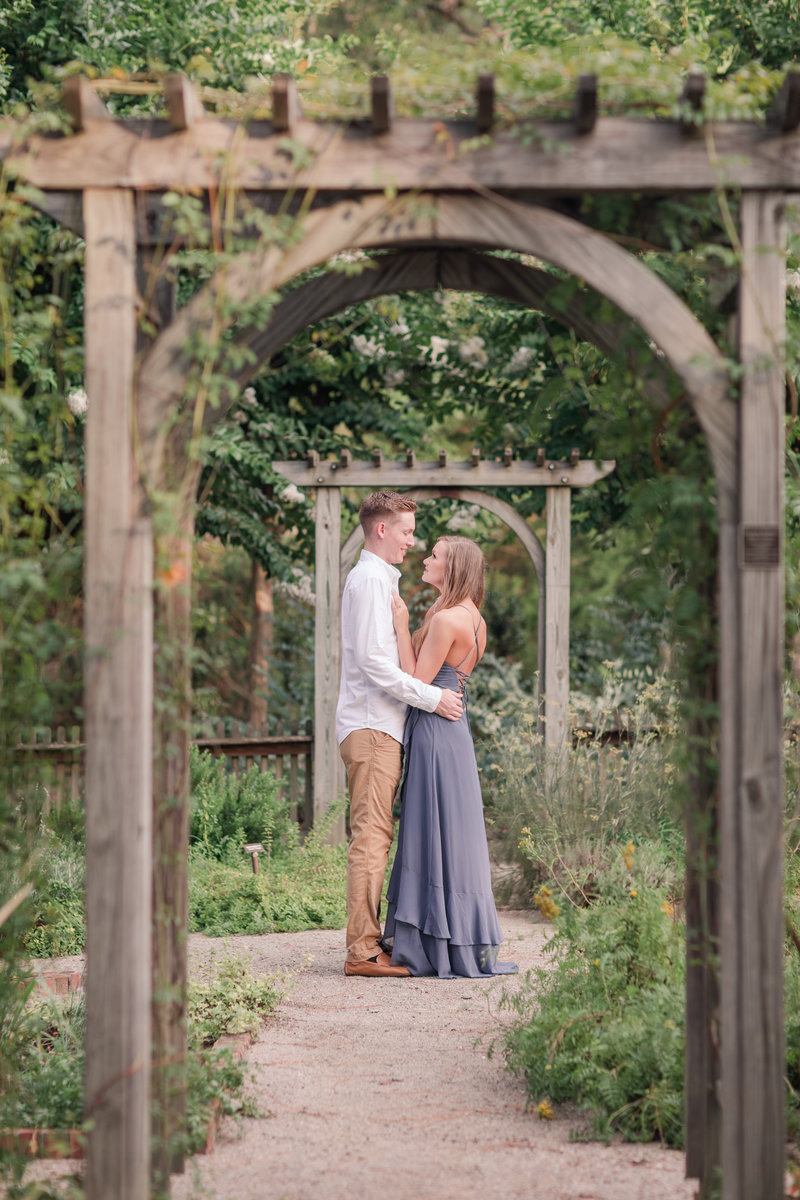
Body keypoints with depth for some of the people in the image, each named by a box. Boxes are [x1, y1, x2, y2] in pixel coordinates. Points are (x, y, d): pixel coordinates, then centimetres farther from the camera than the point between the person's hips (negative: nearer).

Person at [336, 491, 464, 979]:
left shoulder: (377, 578, 23)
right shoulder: (370, 579, -10)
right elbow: (373, 661, -18)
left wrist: (432, 690, 20)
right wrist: (432, 697, -14)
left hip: (378, 725, 11)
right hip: (372, 725, -11)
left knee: (374, 836, 10)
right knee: (372, 836, -12)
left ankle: (369, 942, 13)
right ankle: (362, 950, -15)